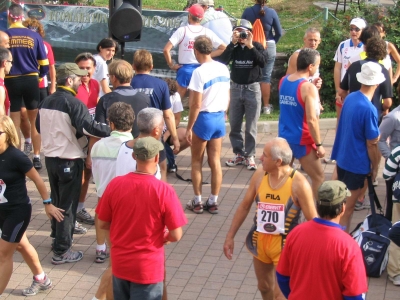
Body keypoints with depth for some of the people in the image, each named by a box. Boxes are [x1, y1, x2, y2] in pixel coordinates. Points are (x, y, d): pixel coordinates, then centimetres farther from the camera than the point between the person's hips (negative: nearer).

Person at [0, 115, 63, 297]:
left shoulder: (15, 157, -23)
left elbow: (37, 179, -12)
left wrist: (47, 203, -5)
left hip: (18, 211, -7)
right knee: (21, 245, 23)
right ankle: (41, 279, 44)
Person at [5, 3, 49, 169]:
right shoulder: (34, 36, -1)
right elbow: (44, 64, 1)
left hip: (11, 81, -1)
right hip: (31, 81, 1)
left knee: (14, 124, 8)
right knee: (35, 121, 12)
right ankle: (36, 158, 13)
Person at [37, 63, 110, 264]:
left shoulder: (46, 101, 5)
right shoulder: (73, 103, -19)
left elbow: (39, 127, 18)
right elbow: (89, 127, -32)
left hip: (50, 157, 8)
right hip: (69, 160, -8)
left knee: (56, 201, 23)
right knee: (68, 205, 1)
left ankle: (57, 237, 39)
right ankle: (61, 252, 5)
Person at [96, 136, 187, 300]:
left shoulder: (115, 184, -10)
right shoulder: (164, 190, -19)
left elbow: (103, 223, 1)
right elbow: (176, 236, -14)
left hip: (120, 263, 3)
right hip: (148, 268, -3)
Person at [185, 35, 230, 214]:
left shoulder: (199, 72, -16)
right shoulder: (223, 69, 4)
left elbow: (196, 104, -17)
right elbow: (228, 97, 11)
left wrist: (189, 128, -10)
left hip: (204, 118, -6)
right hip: (220, 118, 6)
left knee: (197, 162, 9)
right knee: (215, 162, 10)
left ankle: (197, 202, 14)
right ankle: (213, 202, 15)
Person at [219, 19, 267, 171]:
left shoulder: (257, 46, -2)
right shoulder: (233, 47, 3)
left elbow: (263, 62, -20)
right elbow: (222, 61, -14)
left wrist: (250, 46, -23)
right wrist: (233, 43, -19)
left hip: (252, 89, -3)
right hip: (236, 88, 3)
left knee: (251, 126, 2)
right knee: (234, 125, 7)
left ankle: (249, 156, 11)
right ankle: (239, 154, 20)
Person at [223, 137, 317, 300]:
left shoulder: (298, 183, -20)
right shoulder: (259, 175, -6)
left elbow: (312, 220, -14)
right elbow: (244, 206, 6)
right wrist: (230, 236, 8)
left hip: (285, 245, -5)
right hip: (260, 241, 5)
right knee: (264, 287, 21)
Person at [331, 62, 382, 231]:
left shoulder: (350, 98, -2)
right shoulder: (369, 109, -25)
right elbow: (371, 144, -18)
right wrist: (375, 167, -5)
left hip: (342, 158, 8)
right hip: (357, 164, -8)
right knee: (348, 206, 5)